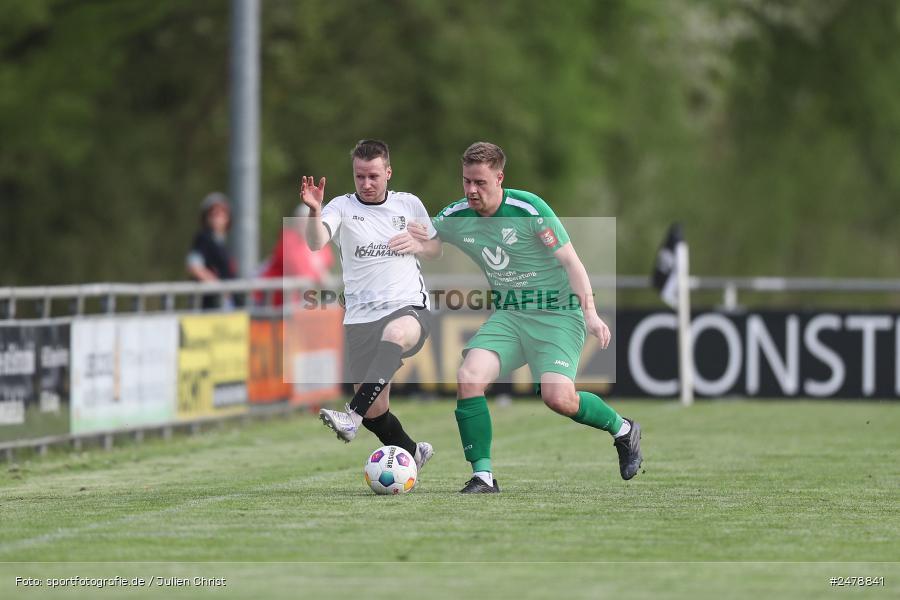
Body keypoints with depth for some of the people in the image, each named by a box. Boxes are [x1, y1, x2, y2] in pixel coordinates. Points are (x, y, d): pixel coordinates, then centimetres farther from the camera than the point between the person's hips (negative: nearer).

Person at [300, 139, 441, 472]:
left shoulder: (409, 204, 10)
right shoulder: (342, 207, 3)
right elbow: (316, 242, -16)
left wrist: (418, 245, 1)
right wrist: (314, 211, -36)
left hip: (409, 308, -1)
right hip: (361, 317, 1)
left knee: (396, 332, -40)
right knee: (375, 411, 0)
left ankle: (352, 415, -47)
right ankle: (412, 453, 30)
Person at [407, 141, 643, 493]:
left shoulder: (529, 210, -15)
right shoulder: (455, 217, 0)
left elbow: (570, 261, -13)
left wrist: (590, 313, -21)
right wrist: (410, 240, -25)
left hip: (557, 312, -5)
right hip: (507, 315, 5)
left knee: (558, 397, -22)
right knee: (469, 378, -19)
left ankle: (623, 430, 7)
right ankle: (483, 476, -11)